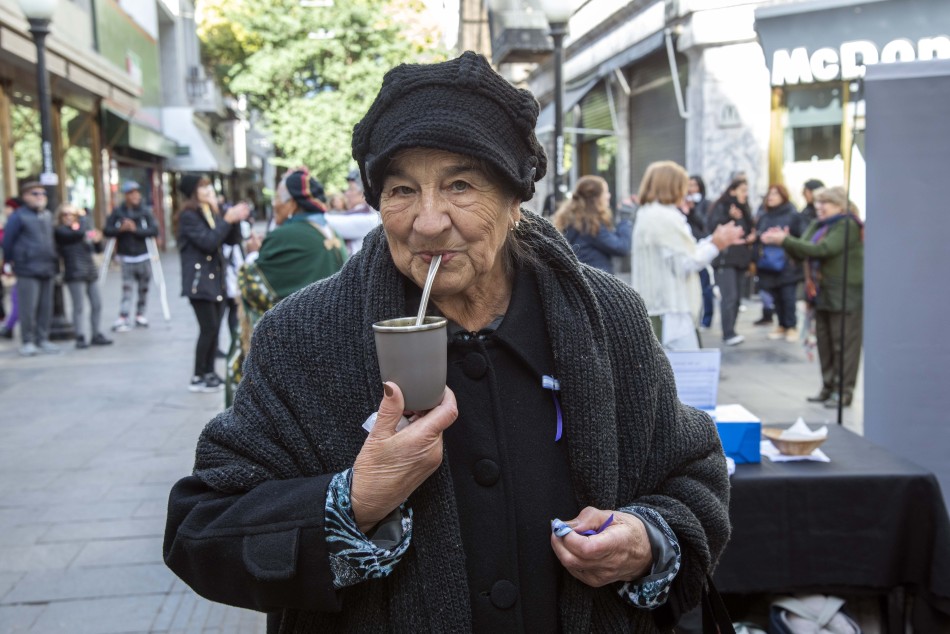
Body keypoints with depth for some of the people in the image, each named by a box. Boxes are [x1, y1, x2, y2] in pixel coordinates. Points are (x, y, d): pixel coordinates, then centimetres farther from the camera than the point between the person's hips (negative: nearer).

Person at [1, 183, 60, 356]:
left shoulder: (48, 215, 13)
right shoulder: (19, 216, -7)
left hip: (48, 268, 6)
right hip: (28, 270, -6)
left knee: (46, 307, 9)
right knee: (28, 307, -5)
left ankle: (42, 339, 18)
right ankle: (28, 342, 4)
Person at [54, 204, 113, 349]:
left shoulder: (84, 229, 19)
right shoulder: (60, 230, -2)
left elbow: (98, 250, 19)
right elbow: (79, 233, -22)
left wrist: (97, 241, -3)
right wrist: (82, 216, -7)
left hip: (90, 273, 7)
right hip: (75, 274, -7)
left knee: (97, 304, 9)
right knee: (78, 307, -6)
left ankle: (96, 335, 19)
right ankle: (80, 337, -1)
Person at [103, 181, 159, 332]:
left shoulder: (145, 211, 0)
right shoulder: (118, 212, 1)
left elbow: (154, 230, -9)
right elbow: (106, 230, 0)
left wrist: (136, 229, -18)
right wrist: (120, 229, -16)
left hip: (143, 256, 1)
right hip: (126, 257, -1)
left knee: (143, 288, 8)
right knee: (127, 288, -9)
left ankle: (140, 315, 22)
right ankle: (123, 319, -12)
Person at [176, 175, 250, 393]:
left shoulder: (212, 213, 15)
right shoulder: (189, 216, -9)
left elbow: (232, 240, 10)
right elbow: (208, 241, -20)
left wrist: (236, 221, -6)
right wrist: (227, 220, -18)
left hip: (216, 279, 8)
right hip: (199, 280, -8)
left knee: (214, 328, 7)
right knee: (208, 328, -9)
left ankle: (209, 372, 16)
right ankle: (197, 377, -1)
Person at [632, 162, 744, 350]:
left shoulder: (648, 215, 17)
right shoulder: (666, 217, -15)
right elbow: (687, 263, -14)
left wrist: (713, 241, 17)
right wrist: (715, 245, 0)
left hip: (655, 307, 11)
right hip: (669, 311, -11)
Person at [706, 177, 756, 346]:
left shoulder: (744, 209, 17)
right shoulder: (721, 207, -6)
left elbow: (749, 229, 27)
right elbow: (712, 227, -18)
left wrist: (752, 236, 5)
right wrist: (730, 217, -27)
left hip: (740, 258, 8)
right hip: (724, 258, -8)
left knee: (737, 297, 8)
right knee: (729, 296, -14)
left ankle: (730, 330, 15)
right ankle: (728, 334, -14)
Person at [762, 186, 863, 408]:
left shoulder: (847, 226, -12)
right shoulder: (817, 225, 13)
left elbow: (822, 249, -24)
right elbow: (802, 253, 7)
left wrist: (786, 240, -26)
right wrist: (786, 242, -13)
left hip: (846, 295, -8)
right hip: (823, 293, 8)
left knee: (843, 344, -2)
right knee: (824, 342, 11)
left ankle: (844, 391, 5)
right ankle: (828, 387, 21)